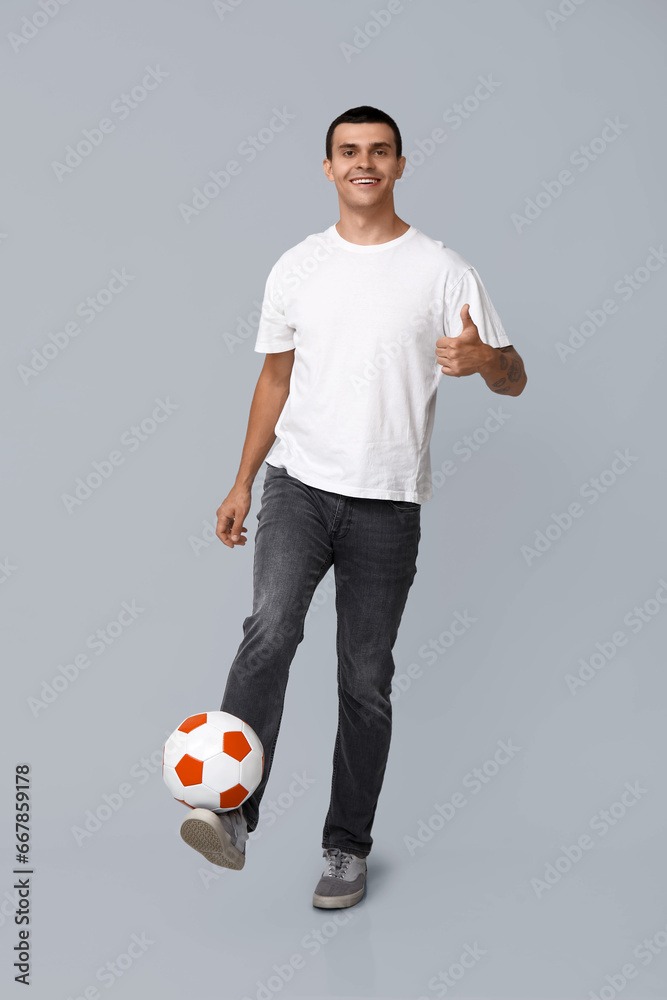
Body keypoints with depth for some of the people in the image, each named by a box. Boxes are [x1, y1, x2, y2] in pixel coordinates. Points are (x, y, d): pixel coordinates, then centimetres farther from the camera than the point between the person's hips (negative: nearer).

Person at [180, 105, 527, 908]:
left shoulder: (442, 271, 1)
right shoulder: (297, 267, 8)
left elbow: (513, 380, 1)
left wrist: (483, 359, -23)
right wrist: (241, 484, 11)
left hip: (388, 502, -1)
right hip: (298, 482, 1)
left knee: (366, 681, 5)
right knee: (271, 629, -24)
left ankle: (348, 847, 19)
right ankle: (231, 814, -23)